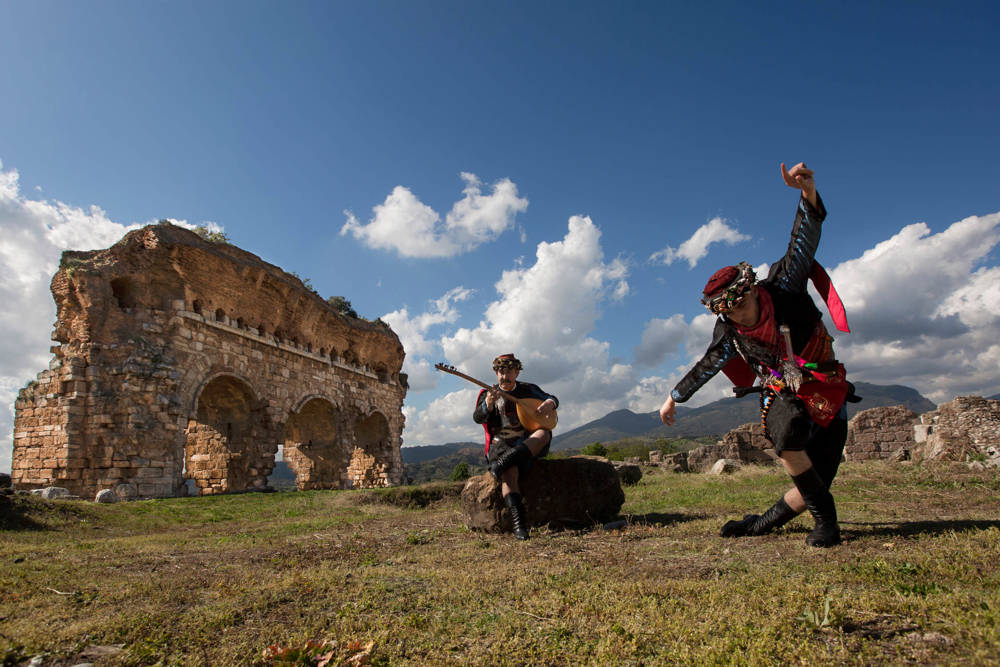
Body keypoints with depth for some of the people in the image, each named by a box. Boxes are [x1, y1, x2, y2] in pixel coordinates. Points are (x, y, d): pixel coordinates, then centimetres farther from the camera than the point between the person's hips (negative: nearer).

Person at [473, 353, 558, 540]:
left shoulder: (528, 389, 15)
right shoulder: (488, 394, 7)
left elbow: (552, 398, 21)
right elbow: (478, 418, -8)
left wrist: (549, 403, -5)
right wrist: (488, 404, -31)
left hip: (528, 443, 2)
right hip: (501, 444, -2)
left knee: (544, 433, -32)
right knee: (510, 472, -34)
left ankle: (506, 460, -45)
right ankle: (518, 522, -41)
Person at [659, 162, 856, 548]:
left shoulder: (784, 287, -13)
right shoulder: (728, 334, -8)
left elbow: (805, 239, -22)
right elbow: (706, 367, 8)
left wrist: (808, 191, -40)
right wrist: (674, 397, 16)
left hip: (826, 392, 0)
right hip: (782, 395, 0)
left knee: (816, 483, -5)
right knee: (789, 434, -33)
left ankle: (765, 521, 21)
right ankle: (825, 519, -11)